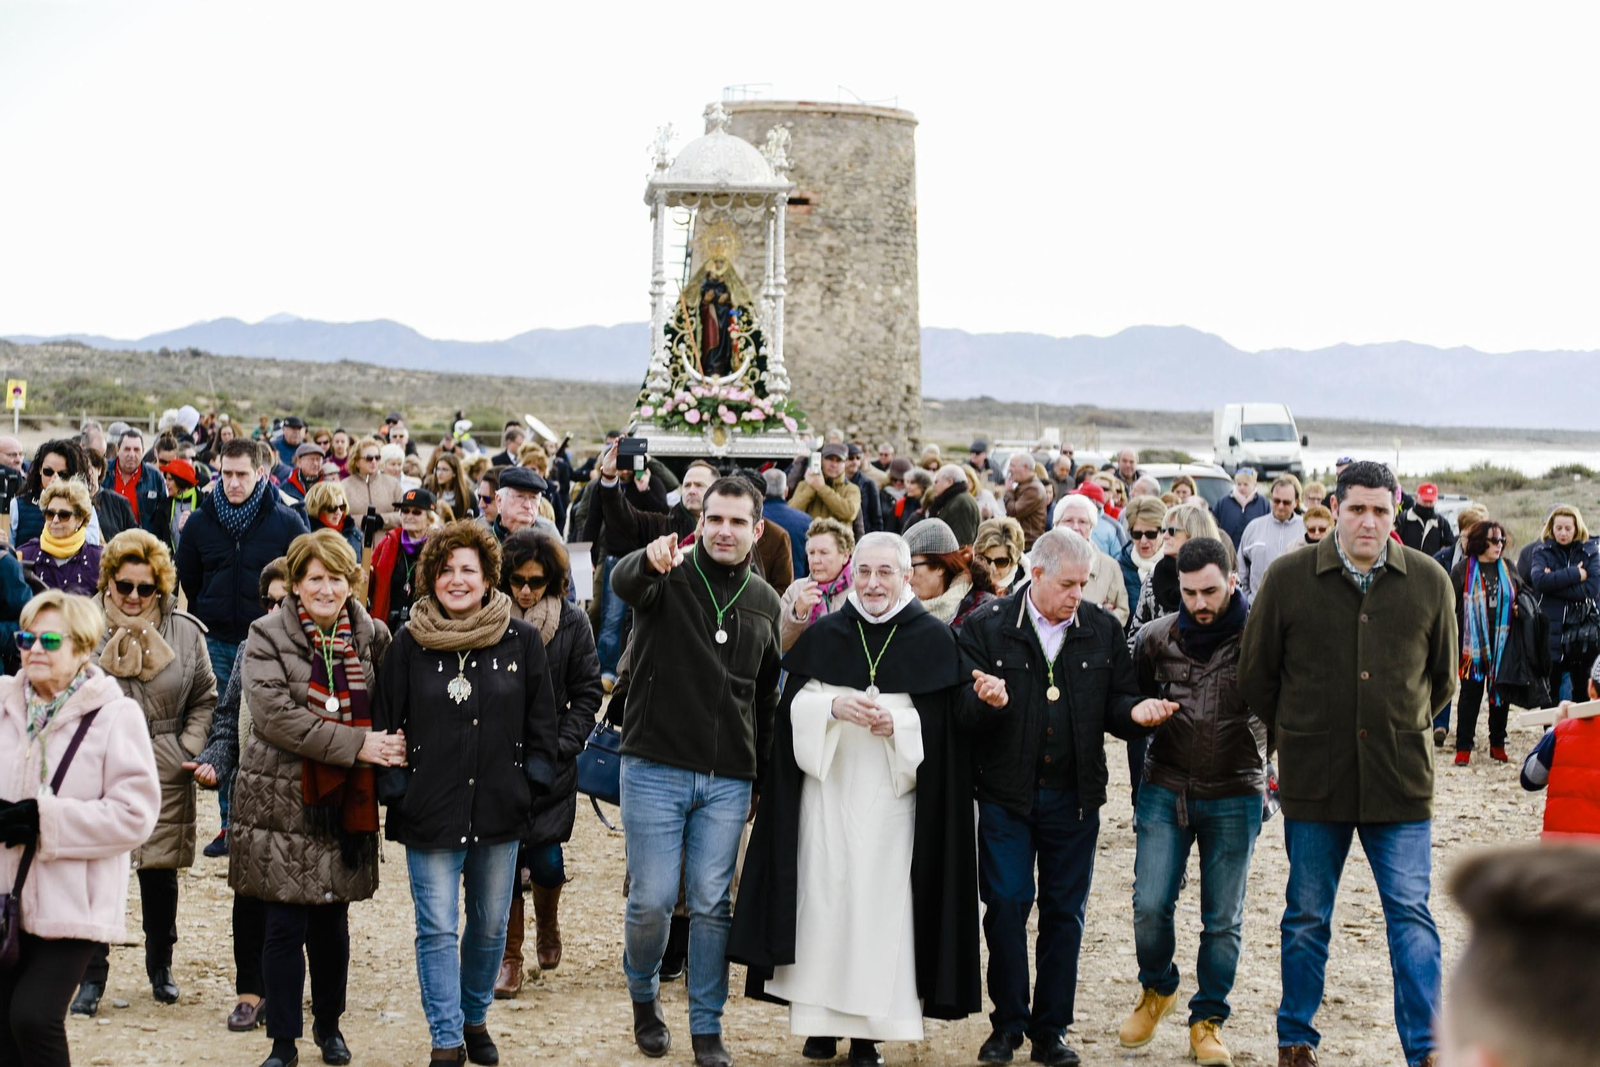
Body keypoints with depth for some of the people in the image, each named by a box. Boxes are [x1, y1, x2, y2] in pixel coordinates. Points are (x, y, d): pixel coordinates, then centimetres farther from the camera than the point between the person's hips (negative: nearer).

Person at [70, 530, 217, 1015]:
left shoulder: (185, 632, 3)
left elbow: (204, 700, 11)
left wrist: (189, 750, -1)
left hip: (164, 776, 1)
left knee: (160, 875, 11)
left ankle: (161, 966, 30)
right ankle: (92, 976, 12)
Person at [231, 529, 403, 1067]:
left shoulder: (372, 636, 5)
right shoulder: (269, 636, -5)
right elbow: (274, 714, -16)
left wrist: (386, 747, -10)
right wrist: (356, 744, -20)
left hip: (346, 802, 3)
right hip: (283, 799, -3)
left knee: (333, 921, 12)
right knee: (285, 924, 0)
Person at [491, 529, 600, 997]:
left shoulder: (573, 623, 1)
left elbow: (587, 694, 6)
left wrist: (562, 745, -4)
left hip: (551, 762, 0)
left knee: (546, 861, -4)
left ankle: (547, 922, 30)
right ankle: (509, 956, 14)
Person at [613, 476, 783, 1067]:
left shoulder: (765, 602, 10)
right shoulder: (670, 577, -3)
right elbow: (623, 583, -29)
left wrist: (760, 778, 16)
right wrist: (649, 562, -52)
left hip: (729, 779, 3)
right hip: (656, 768, -3)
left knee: (712, 905, 5)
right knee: (652, 901, 0)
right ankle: (643, 992, 28)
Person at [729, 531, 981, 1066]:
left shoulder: (934, 640, 1)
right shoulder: (823, 635, 7)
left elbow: (944, 724, -1)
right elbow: (793, 706, 3)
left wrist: (898, 724, -17)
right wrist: (834, 707, -15)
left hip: (892, 796, -2)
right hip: (827, 788, 2)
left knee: (879, 900, -3)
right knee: (823, 896, 1)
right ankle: (821, 1021, 12)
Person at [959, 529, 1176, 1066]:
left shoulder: (1103, 630, 5)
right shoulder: (986, 628, -2)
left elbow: (1116, 701, 8)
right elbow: (962, 711, -7)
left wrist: (1133, 712, -15)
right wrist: (986, 702, -29)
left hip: (1074, 797, 2)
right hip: (1006, 794, -2)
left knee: (1064, 912, 7)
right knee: (1005, 906, -2)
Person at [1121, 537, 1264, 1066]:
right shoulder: (1157, 637, 0)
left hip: (1234, 796, -2)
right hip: (1166, 788, 2)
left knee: (1223, 919, 5)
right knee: (1150, 905, -3)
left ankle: (1208, 1019, 21)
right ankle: (1157, 991, 24)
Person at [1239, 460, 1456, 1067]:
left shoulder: (1429, 582, 1)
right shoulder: (1289, 579, -3)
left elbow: (1442, 677, 15)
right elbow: (1255, 674, 7)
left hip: (1401, 782, 0)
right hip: (1314, 782, 0)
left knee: (1411, 915, -1)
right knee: (1306, 919, 10)